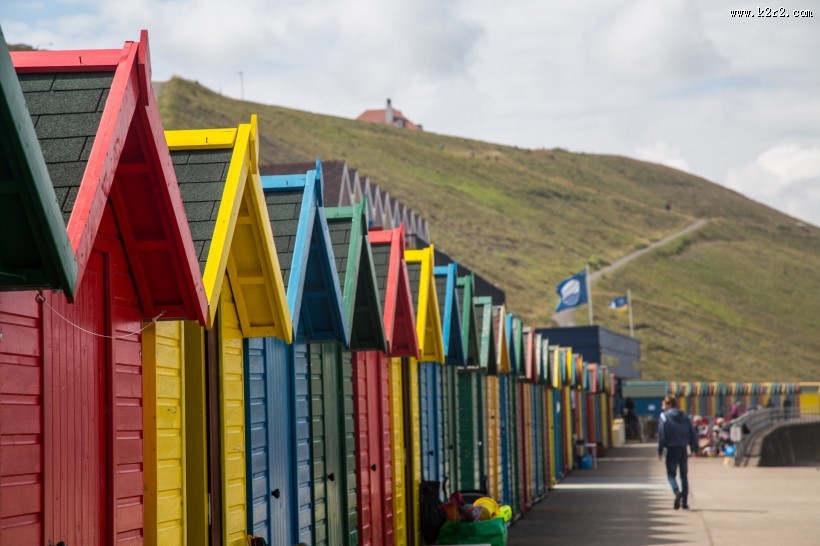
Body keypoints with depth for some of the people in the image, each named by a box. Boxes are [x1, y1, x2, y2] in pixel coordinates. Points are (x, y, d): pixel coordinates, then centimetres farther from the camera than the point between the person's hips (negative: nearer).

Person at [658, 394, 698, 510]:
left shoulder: (664, 416, -6)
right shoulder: (684, 417, 7)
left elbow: (661, 435, -11)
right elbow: (693, 433, 5)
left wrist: (660, 451, -7)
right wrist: (694, 448, 12)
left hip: (672, 449, -4)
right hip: (683, 449, 4)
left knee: (671, 474, 4)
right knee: (684, 475, 12)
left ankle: (677, 491, -25)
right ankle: (684, 502, 11)